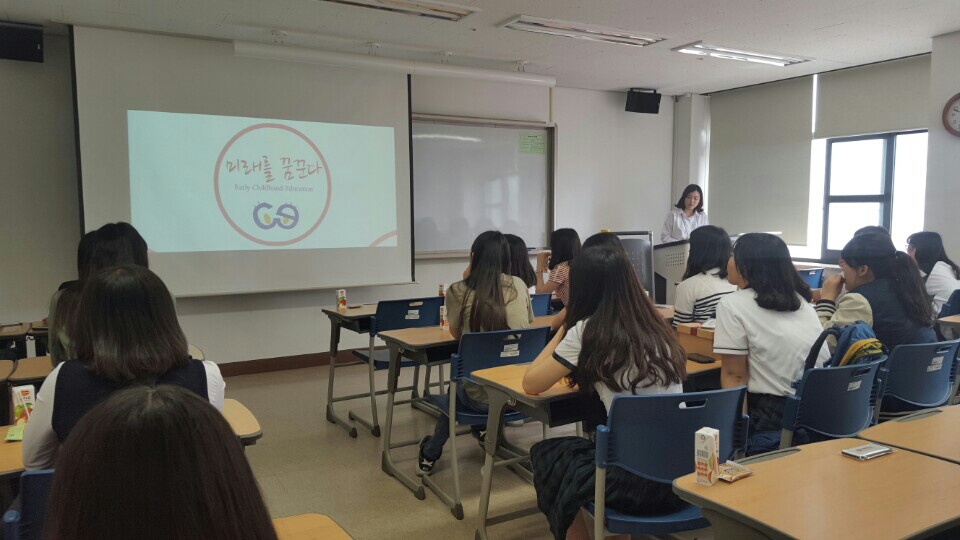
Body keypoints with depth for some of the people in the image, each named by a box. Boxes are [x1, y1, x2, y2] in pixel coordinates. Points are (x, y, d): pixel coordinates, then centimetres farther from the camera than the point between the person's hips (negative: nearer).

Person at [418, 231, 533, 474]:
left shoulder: (458, 291, -8)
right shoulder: (518, 285, -1)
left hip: (481, 394, -2)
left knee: (457, 386, 34)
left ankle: (430, 454, 47)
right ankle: (484, 428, 59)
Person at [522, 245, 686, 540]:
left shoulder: (586, 331, -9)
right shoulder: (656, 327, 8)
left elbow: (531, 384, 1)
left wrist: (564, 329, 11)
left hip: (639, 480, -6)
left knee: (545, 454, 20)